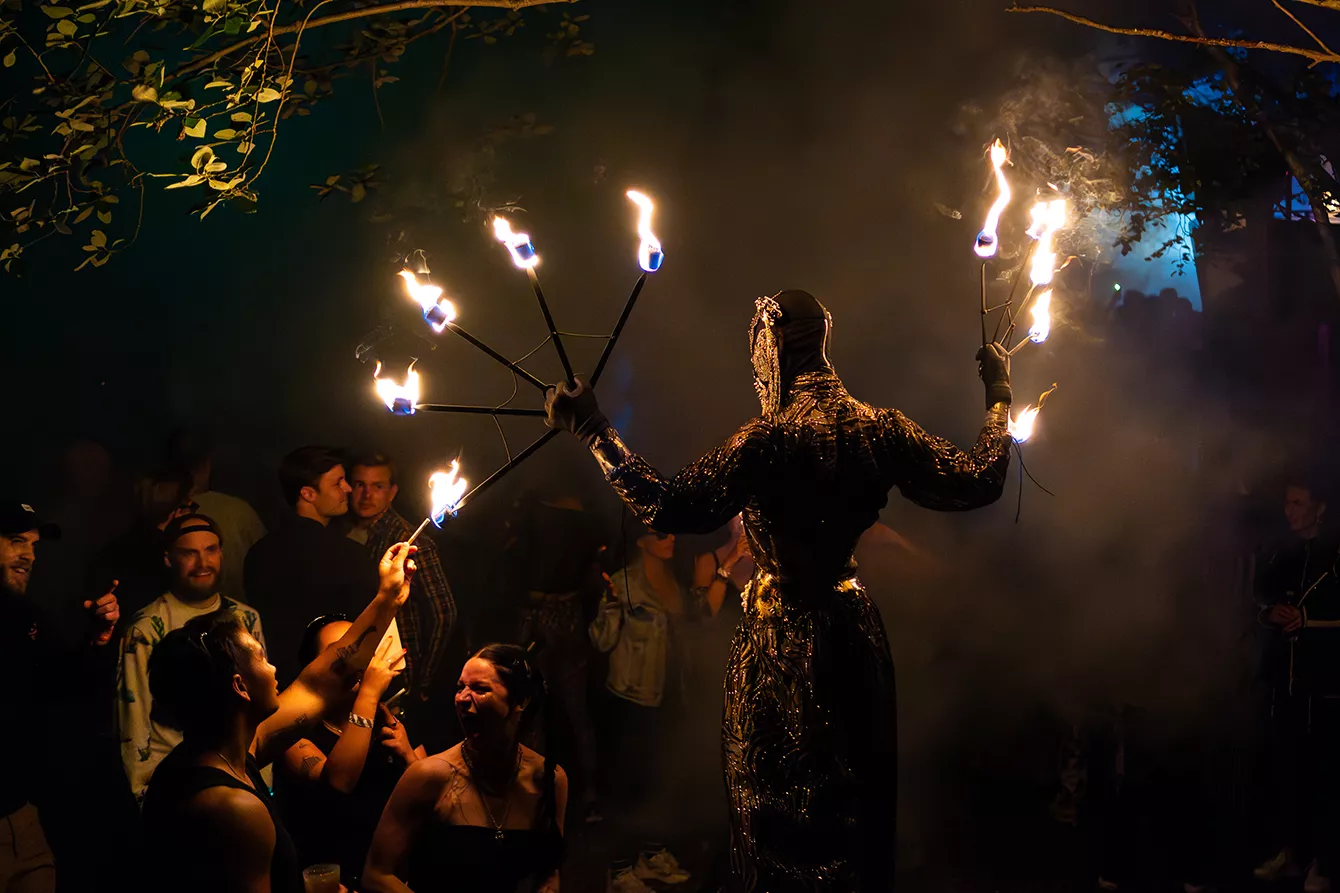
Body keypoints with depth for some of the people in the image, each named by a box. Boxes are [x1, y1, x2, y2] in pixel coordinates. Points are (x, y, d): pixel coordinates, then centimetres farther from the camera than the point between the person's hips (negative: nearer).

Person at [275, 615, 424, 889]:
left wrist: (409, 757, -11)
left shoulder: (393, 724, 6)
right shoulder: (297, 731, -6)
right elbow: (336, 784, -24)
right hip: (331, 880, -4)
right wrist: (369, 693, -23)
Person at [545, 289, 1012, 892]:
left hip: (781, 643, -5)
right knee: (855, 798, 20)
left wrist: (595, 432, -17)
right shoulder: (880, 429, -5)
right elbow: (978, 482, 1)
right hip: (853, 635, 5)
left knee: (779, 811, 10)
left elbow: (668, 508, -23)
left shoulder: (769, 440, -20)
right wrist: (999, 399, 14)